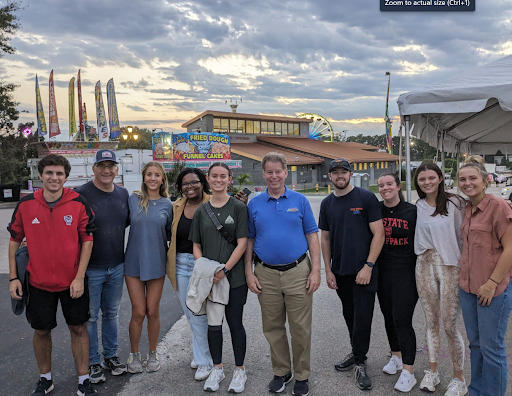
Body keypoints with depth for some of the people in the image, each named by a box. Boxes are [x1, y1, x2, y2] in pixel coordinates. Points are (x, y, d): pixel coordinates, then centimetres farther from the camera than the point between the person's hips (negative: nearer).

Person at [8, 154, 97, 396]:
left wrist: (79, 277, -11)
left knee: (78, 328, 8)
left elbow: (87, 240, -7)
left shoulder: (79, 203, -10)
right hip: (38, 282, 2)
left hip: (72, 281, -1)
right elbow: (15, 240, 5)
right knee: (41, 330, 14)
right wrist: (13, 278, 2)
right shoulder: (26, 204, -5)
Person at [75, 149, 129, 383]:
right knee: (90, 316, 9)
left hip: (117, 267, 5)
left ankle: (110, 356, 34)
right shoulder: (81, 194, -13)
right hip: (90, 268, -5)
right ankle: (92, 362, 26)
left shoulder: (123, 193, 3)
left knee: (112, 313, 18)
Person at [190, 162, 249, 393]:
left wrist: (224, 270, -15)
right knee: (213, 323, 12)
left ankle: (239, 370, 25)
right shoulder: (201, 211, 7)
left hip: (234, 277, -3)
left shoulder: (238, 207, -4)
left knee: (235, 323, 6)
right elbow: (196, 246, 9)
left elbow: (242, 243, -9)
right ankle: (217, 368, 31)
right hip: (209, 279, 3)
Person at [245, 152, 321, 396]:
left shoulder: (300, 201, 2)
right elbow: (249, 240, 8)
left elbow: (312, 236, 2)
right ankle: (281, 372, 31)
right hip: (266, 275, 2)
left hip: (298, 272, -1)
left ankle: (302, 376, 24)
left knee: (300, 328, 5)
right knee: (273, 328, 12)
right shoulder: (254, 204, 5)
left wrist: (315, 270, -5)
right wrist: (249, 272, 2)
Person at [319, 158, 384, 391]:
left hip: (363, 271, -4)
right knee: (350, 316, 16)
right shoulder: (327, 204, 7)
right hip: (340, 272, 4)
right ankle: (357, 353, 35)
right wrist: (328, 270, 5)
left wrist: (368, 266, -15)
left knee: (362, 317, 0)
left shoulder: (366, 198, -7)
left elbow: (378, 234, -9)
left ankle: (359, 363, 16)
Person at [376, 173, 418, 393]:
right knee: (388, 315, 16)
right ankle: (396, 356, 37)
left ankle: (408, 371, 10)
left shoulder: (412, 211, -7)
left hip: (406, 273, -4)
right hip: (383, 272, 4)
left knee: (402, 320, -5)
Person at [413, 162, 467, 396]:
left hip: (450, 266, -4)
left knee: (450, 325, 0)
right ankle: (432, 372, 28)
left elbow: (463, 236, -5)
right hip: (424, 265, 4)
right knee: (431, 322, 13)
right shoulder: (419, 206, 7)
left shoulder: (454, 203, -6)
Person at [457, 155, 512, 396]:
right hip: (467, 287, 7)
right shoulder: (466, 209, 8)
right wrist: (463, 275, 11)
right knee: (475, 343, 18)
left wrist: (492, 283, -16)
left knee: (491, 347, 5)